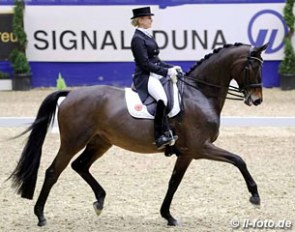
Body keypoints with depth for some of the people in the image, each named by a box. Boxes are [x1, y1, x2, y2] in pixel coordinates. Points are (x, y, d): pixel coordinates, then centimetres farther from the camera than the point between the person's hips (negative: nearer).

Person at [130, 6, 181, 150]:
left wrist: (171, 68, 8)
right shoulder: (138, 39, -10)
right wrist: (166, 72, -18)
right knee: (162, 98, -34)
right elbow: (145, 64, -17)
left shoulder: (147, 36, 18)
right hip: (145, 77, -10)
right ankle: (161, 136, -34)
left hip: (155, 75, 10)